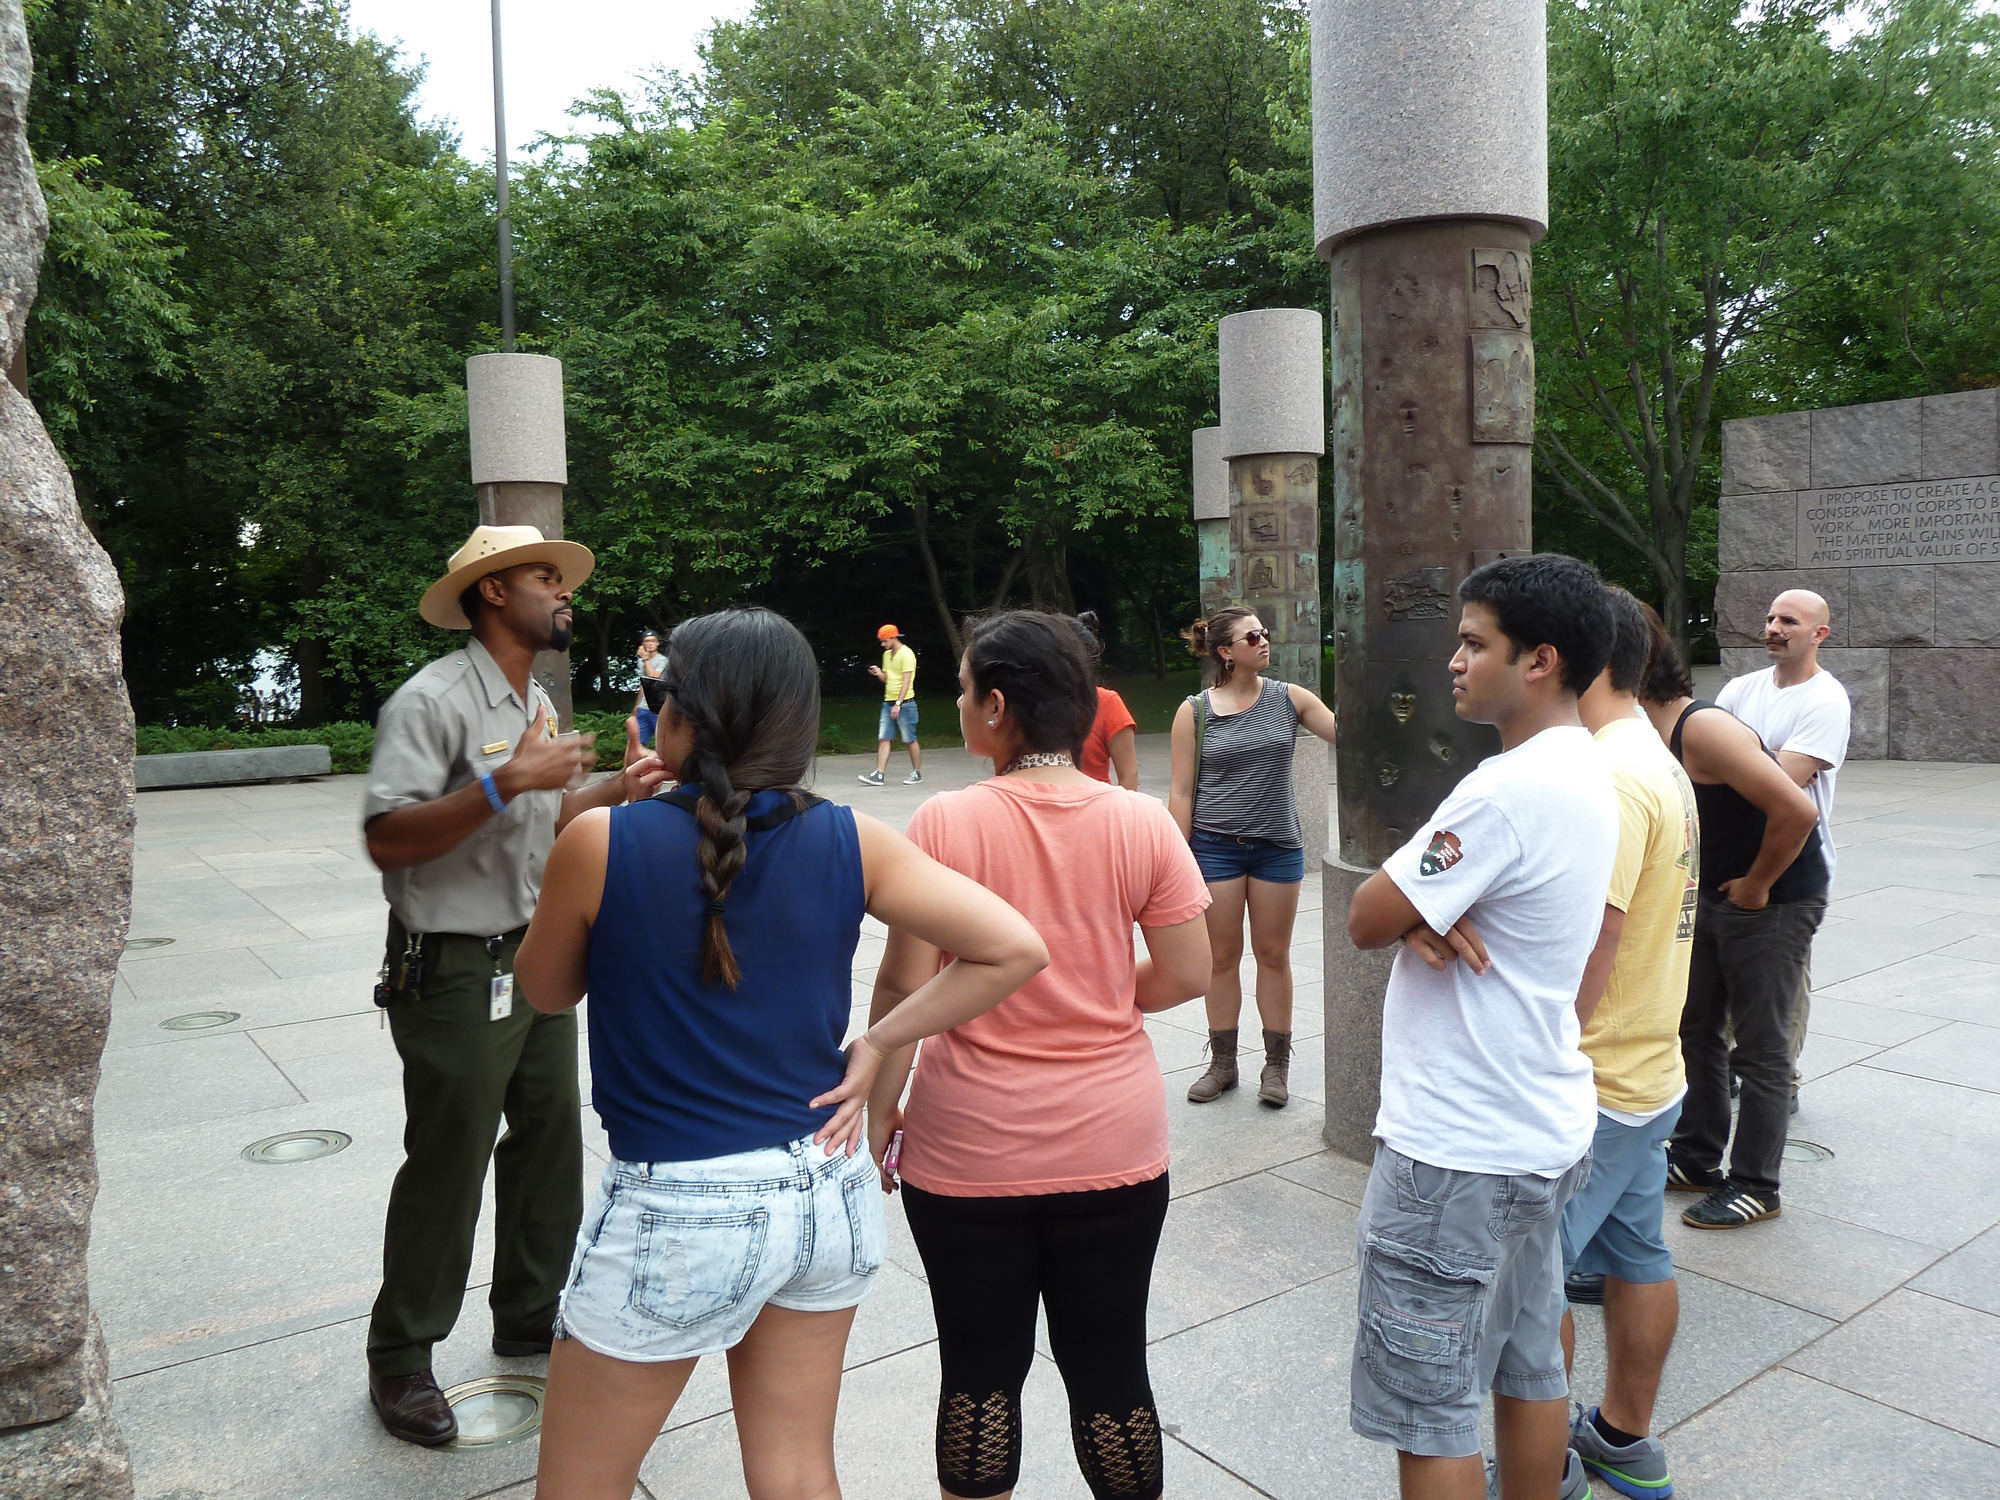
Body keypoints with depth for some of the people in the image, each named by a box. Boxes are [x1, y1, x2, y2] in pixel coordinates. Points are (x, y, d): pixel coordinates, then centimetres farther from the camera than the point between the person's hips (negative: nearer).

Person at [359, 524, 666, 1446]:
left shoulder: (538, 704, 12)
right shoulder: (433, 700, -17)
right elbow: (387, 839, -25)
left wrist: (616, 792, 6)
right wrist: (507, 781, -31)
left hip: (537, 961, 8)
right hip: (455, 977, -8)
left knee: (550, 1145, 15)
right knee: (447, 1169, 4)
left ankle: (529, 1316, 35)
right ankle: (399, 1359, 24)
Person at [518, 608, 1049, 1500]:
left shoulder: (603, 842, -16)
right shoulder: (850, 841, -8)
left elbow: (546, 991, 2)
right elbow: (1016, 948, -10)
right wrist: (875, 1045, -3)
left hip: (678, 1213, -3)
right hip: (826, 1193, 4)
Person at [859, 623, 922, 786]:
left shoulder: (906, 654, -10)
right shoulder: (887, 654, 15)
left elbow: (907, 681, -16)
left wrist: (898, 704, -20)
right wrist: (879, 673, 0)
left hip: (904, 703, -7)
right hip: (888, 702, 7)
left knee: (910, 740, 1)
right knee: (883, 738, -1)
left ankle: (917, 774, 12)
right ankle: (879, 775, -3)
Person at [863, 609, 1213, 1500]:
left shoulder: (944, 823, -14)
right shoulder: (1142, 824, -8)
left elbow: (903, 986, -12)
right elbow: (1186, 975, -4)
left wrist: (878, 1111, 1)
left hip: (969, 1150, -1)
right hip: (1113, 1147, 2)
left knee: (980, 1370, 17)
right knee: (1109, 1366, 17)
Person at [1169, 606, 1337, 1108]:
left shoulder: (1289, 698, 2)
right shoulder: (1194, 712, -3)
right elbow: (1181, 792, -2)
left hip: (1278, 845, 1)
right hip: (1215, 846, -1)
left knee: (1273, 955, 9)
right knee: (1222, 957, 7)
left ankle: (1276, 1065, 21)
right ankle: (1222, 1063, 22)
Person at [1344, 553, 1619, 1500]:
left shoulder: (1511, 789, -25)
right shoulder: (1585, 774, 7)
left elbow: (1364, 920, -19)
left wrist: (1412, 910, -1)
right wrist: (1430, 915, -13)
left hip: (1458, 1153, -10)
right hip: (1542, 1132, 10)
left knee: (1430, 1411, 5)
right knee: (1528, 1367, 22)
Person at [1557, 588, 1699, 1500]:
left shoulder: (1607, 778, -24)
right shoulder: (1659, 764, 10)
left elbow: (1586, 956, -26)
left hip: (1587, 1089, -10)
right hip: (1649, 1071, 10)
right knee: (1635, 1258, 20)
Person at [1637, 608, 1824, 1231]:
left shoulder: (1703, 729, -27)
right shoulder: (1653, 738, 1)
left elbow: (1797, 811, -32)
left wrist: (1757, 885, -20)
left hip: (1776, 900, -9)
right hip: (1715, 899, 9)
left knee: (1761, 1050, 2)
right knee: (1696, 1031, 16)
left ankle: (1755, 1186, 15)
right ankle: (1696, 1159, 30)